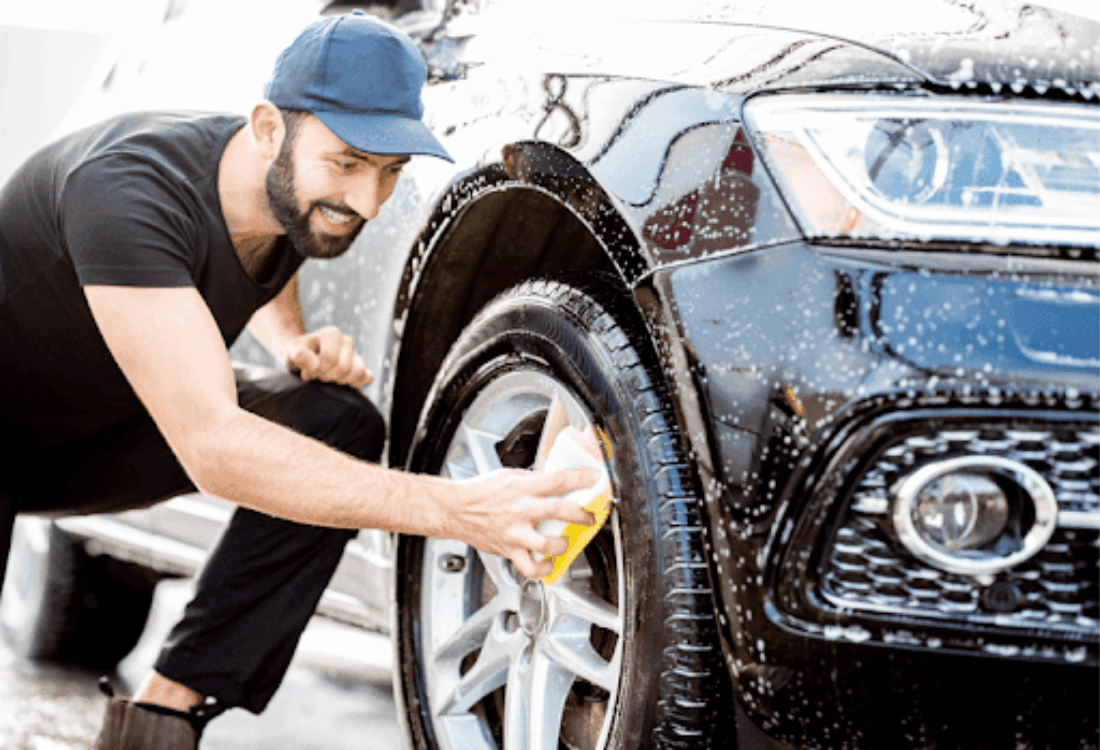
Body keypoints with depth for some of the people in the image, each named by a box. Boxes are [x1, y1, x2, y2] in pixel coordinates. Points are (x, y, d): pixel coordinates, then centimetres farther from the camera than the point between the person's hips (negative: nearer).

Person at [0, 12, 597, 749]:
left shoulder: (301, 201, -10)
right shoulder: (126, 191, -37)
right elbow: (211, 447, -44)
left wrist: (302, 348, -9)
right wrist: (455, 509, -49)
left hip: (109, 423, 8)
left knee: (339, 424, -14)